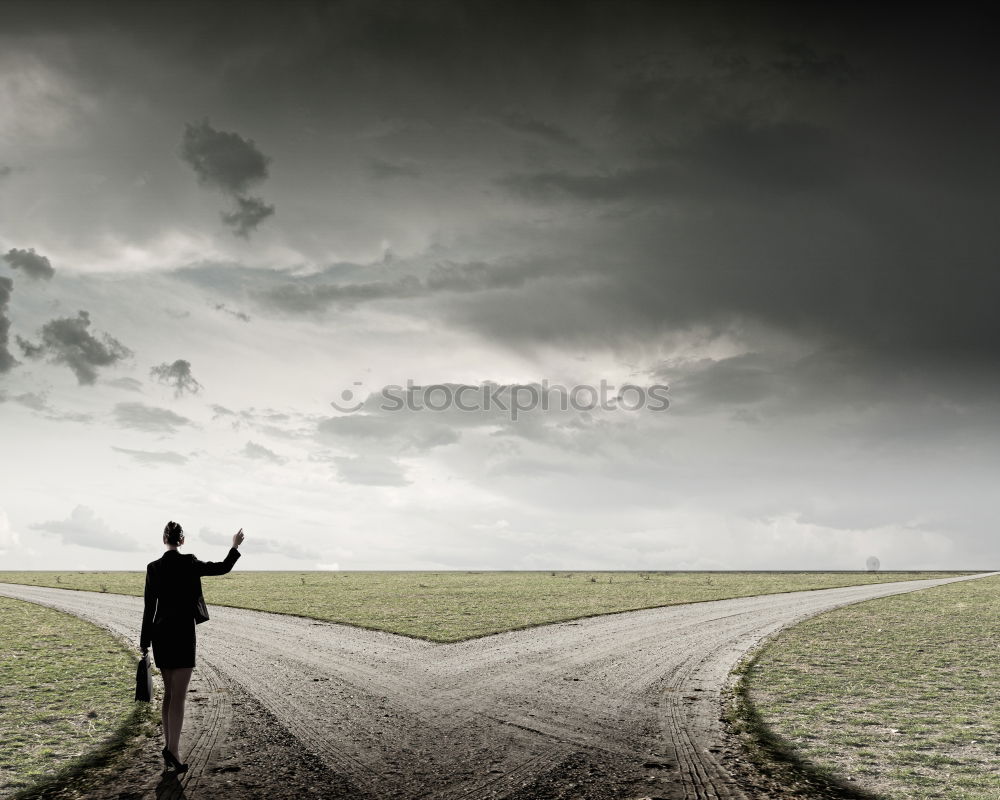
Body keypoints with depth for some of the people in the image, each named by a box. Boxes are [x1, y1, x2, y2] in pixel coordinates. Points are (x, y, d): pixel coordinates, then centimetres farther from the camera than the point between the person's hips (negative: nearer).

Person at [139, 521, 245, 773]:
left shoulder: (153, 567, 1)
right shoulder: (189, 563, -9)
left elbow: (149, 606, 4)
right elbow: (222, 568, 2)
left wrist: (145, 641, 10)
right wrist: (235, 546, 18)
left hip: (160, 633, 5)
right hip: (182, 633, -5)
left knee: (169, 692, 16)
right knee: (178, 695, -6)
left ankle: (169, 745, 17)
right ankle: (172, 749, -17)